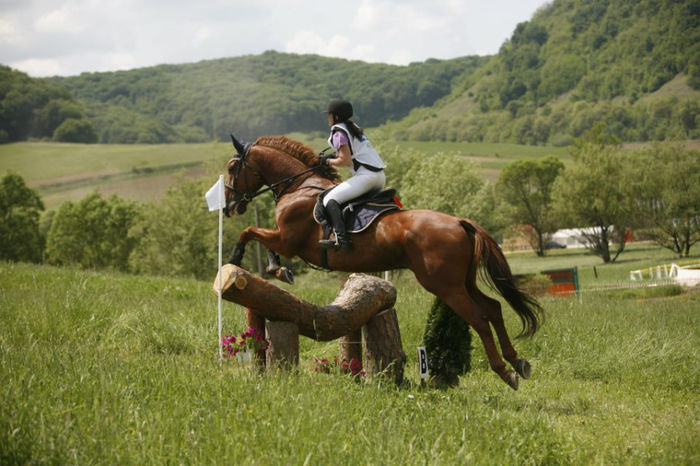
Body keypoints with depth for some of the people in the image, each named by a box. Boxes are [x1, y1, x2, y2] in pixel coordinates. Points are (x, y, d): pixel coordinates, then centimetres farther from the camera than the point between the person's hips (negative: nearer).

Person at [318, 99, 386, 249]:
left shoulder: (339, 132, -5)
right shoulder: (354, 128, 22)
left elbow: (346, 161, -12)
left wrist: (329, 161, 3)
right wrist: (334, 156, 20)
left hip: (366, 175, -10)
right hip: (380, 176, 10)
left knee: (330, 199, -14)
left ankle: (341, 238, -30)